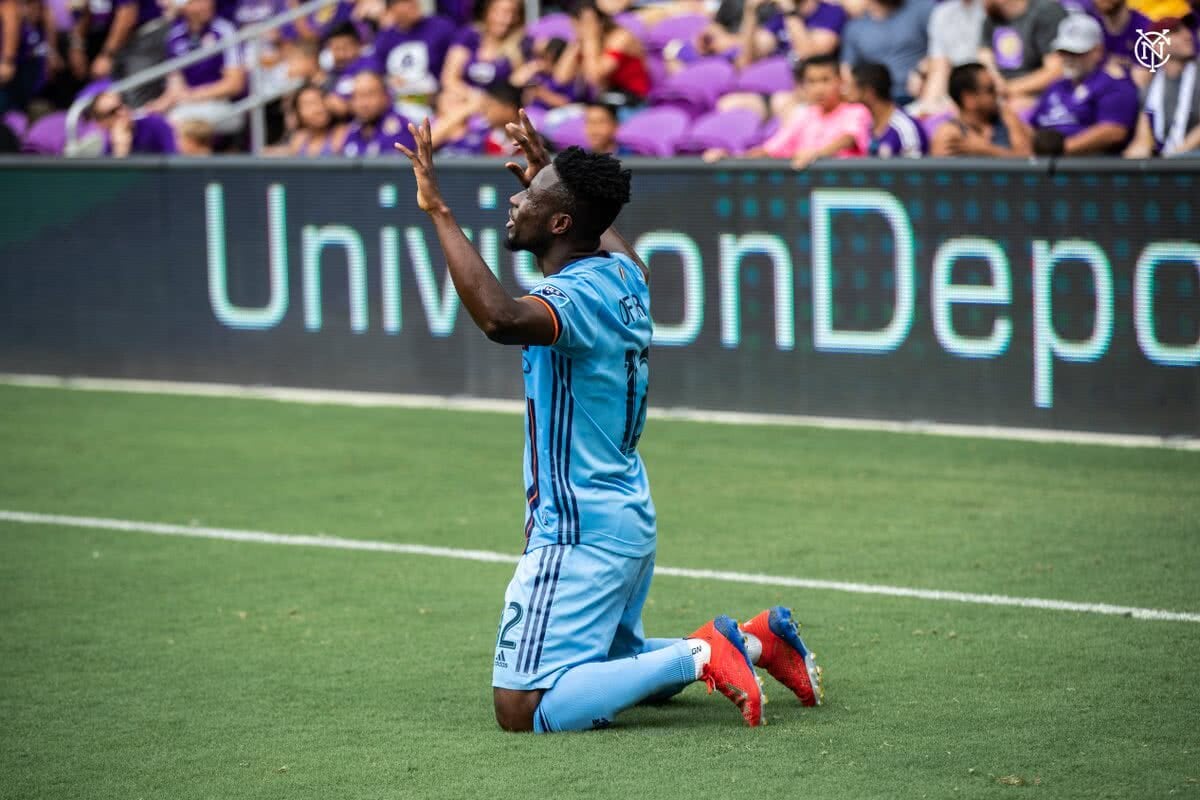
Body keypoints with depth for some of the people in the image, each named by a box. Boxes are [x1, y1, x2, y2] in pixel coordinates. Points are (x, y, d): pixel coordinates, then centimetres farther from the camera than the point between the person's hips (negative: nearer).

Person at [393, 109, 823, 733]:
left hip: (581, 534, -10)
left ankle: (699, 655, -13)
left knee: (522, 709, -11)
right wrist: (548, 176, 39)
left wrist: (440, 212, -38)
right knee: (614, 667, 29)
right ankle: (755, 639, 16)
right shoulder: (622, 273, 6)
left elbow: (500, 318, -44)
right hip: (630, 516, 10)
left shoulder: (576, 296, -22)